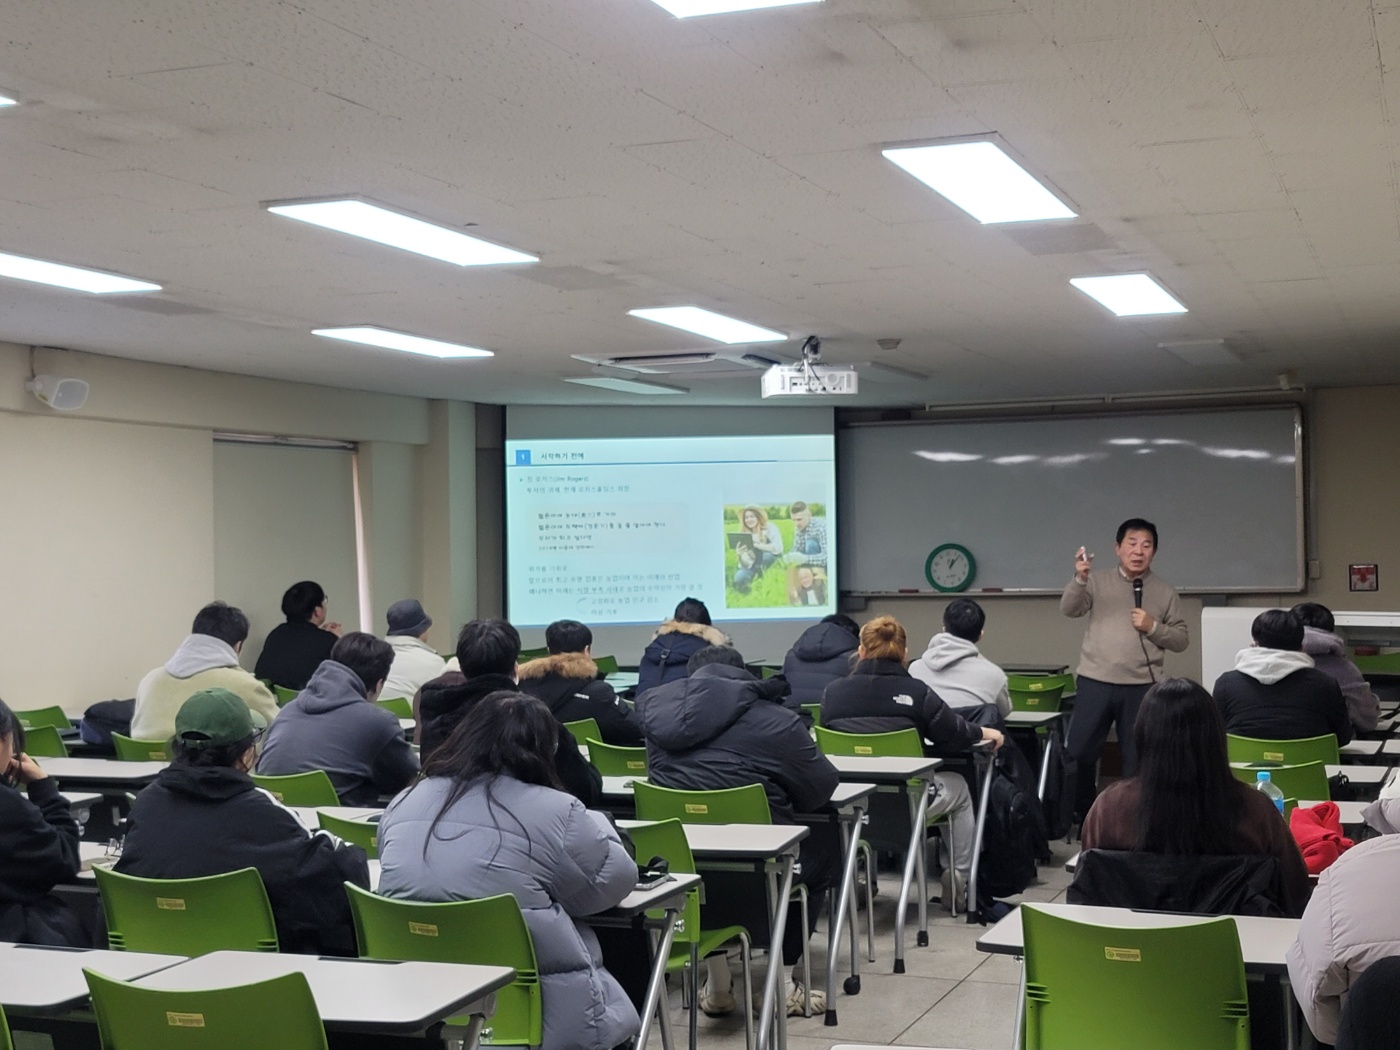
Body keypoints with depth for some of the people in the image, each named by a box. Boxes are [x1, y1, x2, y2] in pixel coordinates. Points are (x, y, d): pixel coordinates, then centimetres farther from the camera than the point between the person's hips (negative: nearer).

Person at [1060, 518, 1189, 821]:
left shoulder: (1165, 592, 8)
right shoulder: (1098, 581, 6)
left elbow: (1181, 640, 8)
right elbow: (1069, 609, -9)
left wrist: (1153, 627, -10)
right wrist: (1080, 578, -26)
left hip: (1141, 687, 0)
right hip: (1095, 682, 0)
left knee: (1137, 757, 6)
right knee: (1079, 751, 3)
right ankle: (1081, 811, 22)